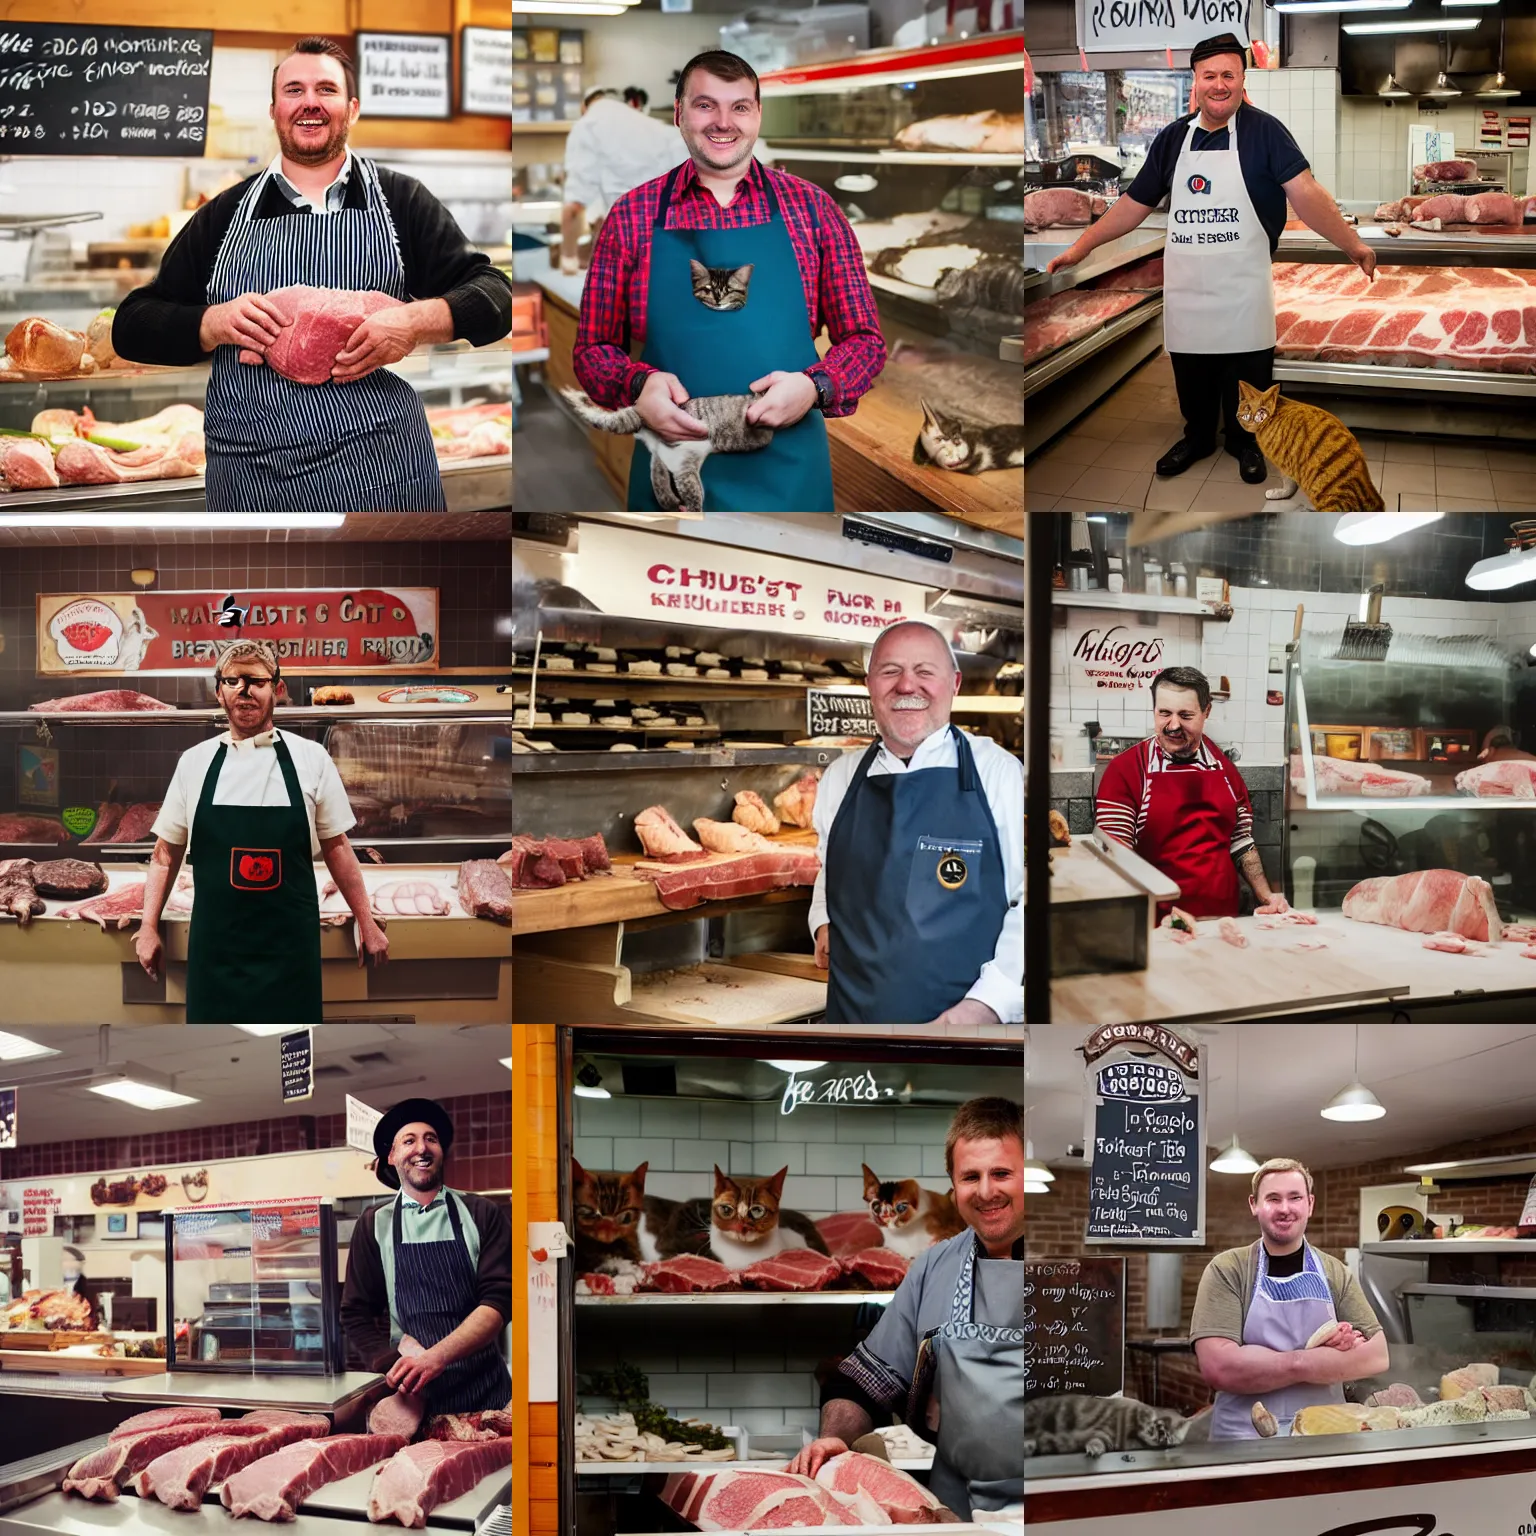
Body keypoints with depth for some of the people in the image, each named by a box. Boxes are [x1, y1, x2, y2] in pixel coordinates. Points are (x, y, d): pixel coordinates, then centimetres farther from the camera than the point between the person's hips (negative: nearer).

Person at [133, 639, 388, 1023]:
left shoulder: (310, 758, 1)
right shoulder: (194, 761, 5)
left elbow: (336, 847, 7)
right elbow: (166, 853, 12)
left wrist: (367, 924, 7)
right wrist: (149, 927, 6)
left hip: (289, 945, -1)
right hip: (216, 947, 1)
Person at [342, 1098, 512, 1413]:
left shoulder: (483, 1216, 3)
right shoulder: (374, 1225, 8)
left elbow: (498, 1301, -7)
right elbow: (357, 1316, 8)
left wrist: (436, 1357, -21)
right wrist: (397, 1366, -10)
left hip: (485, 1393, -1)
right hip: (411, 1398, 1)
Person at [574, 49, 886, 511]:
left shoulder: (812, 208, 4)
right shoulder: (630, 216, 4)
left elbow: (865, 339, 7)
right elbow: (593, 348, 8)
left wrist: (815, 386, -14)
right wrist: (638, 386, -13)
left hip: (788, 474, 0)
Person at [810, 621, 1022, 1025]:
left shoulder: (999, 772, -9)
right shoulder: (839, 778, 6)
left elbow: (1028, 899, -12)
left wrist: (987, 1005, -20)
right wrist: (823, 923, 6)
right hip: (851, 1018, 4)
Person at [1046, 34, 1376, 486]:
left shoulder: (1264, 131, -7)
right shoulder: (1173, 137, 6)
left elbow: (1305, 192, -16)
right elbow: (1133, 205, 11)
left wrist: (1352, 243, -27)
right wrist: (1080, 247, 7)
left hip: (1244, 289, -4)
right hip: (1185, 290, 4)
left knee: (1247, 375, 8)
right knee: (1190, 376, 15)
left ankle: (1245, 442, 29)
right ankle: (1197, 437, 36)